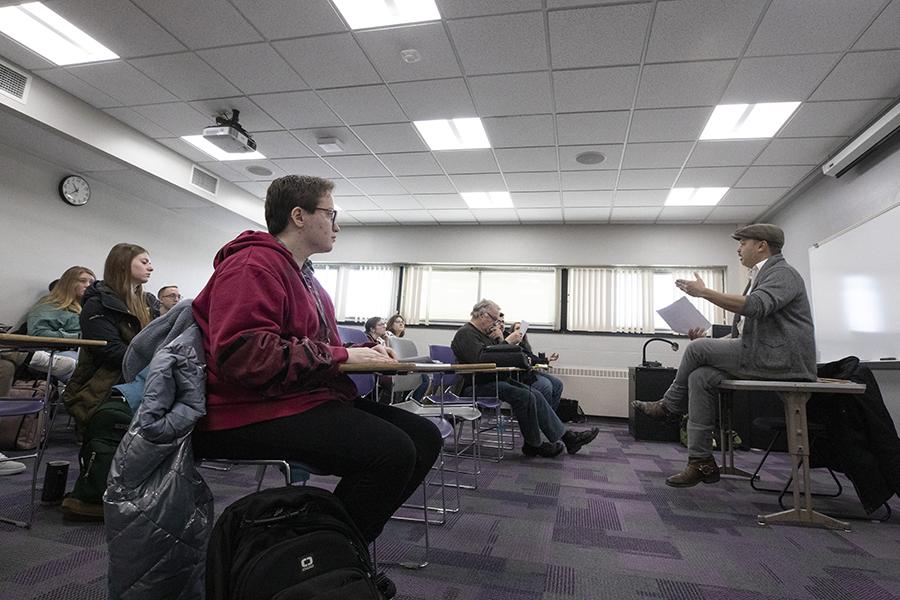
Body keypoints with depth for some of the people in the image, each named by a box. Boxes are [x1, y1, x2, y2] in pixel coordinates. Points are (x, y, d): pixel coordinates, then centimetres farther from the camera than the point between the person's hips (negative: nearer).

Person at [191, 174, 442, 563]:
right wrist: (342, 356, -19)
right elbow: (245, 355, -24)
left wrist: (365, 352, 5)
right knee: (392, 451, -29)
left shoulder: (305, 275, 22)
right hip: (257, 412, -10)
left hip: (312, 399, 10)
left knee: (424, 437, -2)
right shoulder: (253, 265, -10)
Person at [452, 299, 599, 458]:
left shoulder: (482, 333, 20)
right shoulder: (465, 334, -11)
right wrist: (508, 341, -22)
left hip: (494, 380, 10)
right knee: (524, 396, -24)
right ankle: (533, 445, -8)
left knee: (536, 395, -7)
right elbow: (482, 358, -27)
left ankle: (566, 436, -6)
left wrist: (500, 340, -2)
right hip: (476, 387, -10)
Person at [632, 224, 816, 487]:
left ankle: (668, 406, 5)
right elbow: (743, 332, 22)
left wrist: (705, 292, -23)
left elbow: (756, 306, -27)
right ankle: (701, 462, -9)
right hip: (763, 357, 9)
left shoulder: (783, 273, -5)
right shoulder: (760, 277, 24)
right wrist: (711, 341, 8)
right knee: (701, 377, -10)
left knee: (698, 348, -16)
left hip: (780, 360, -9)